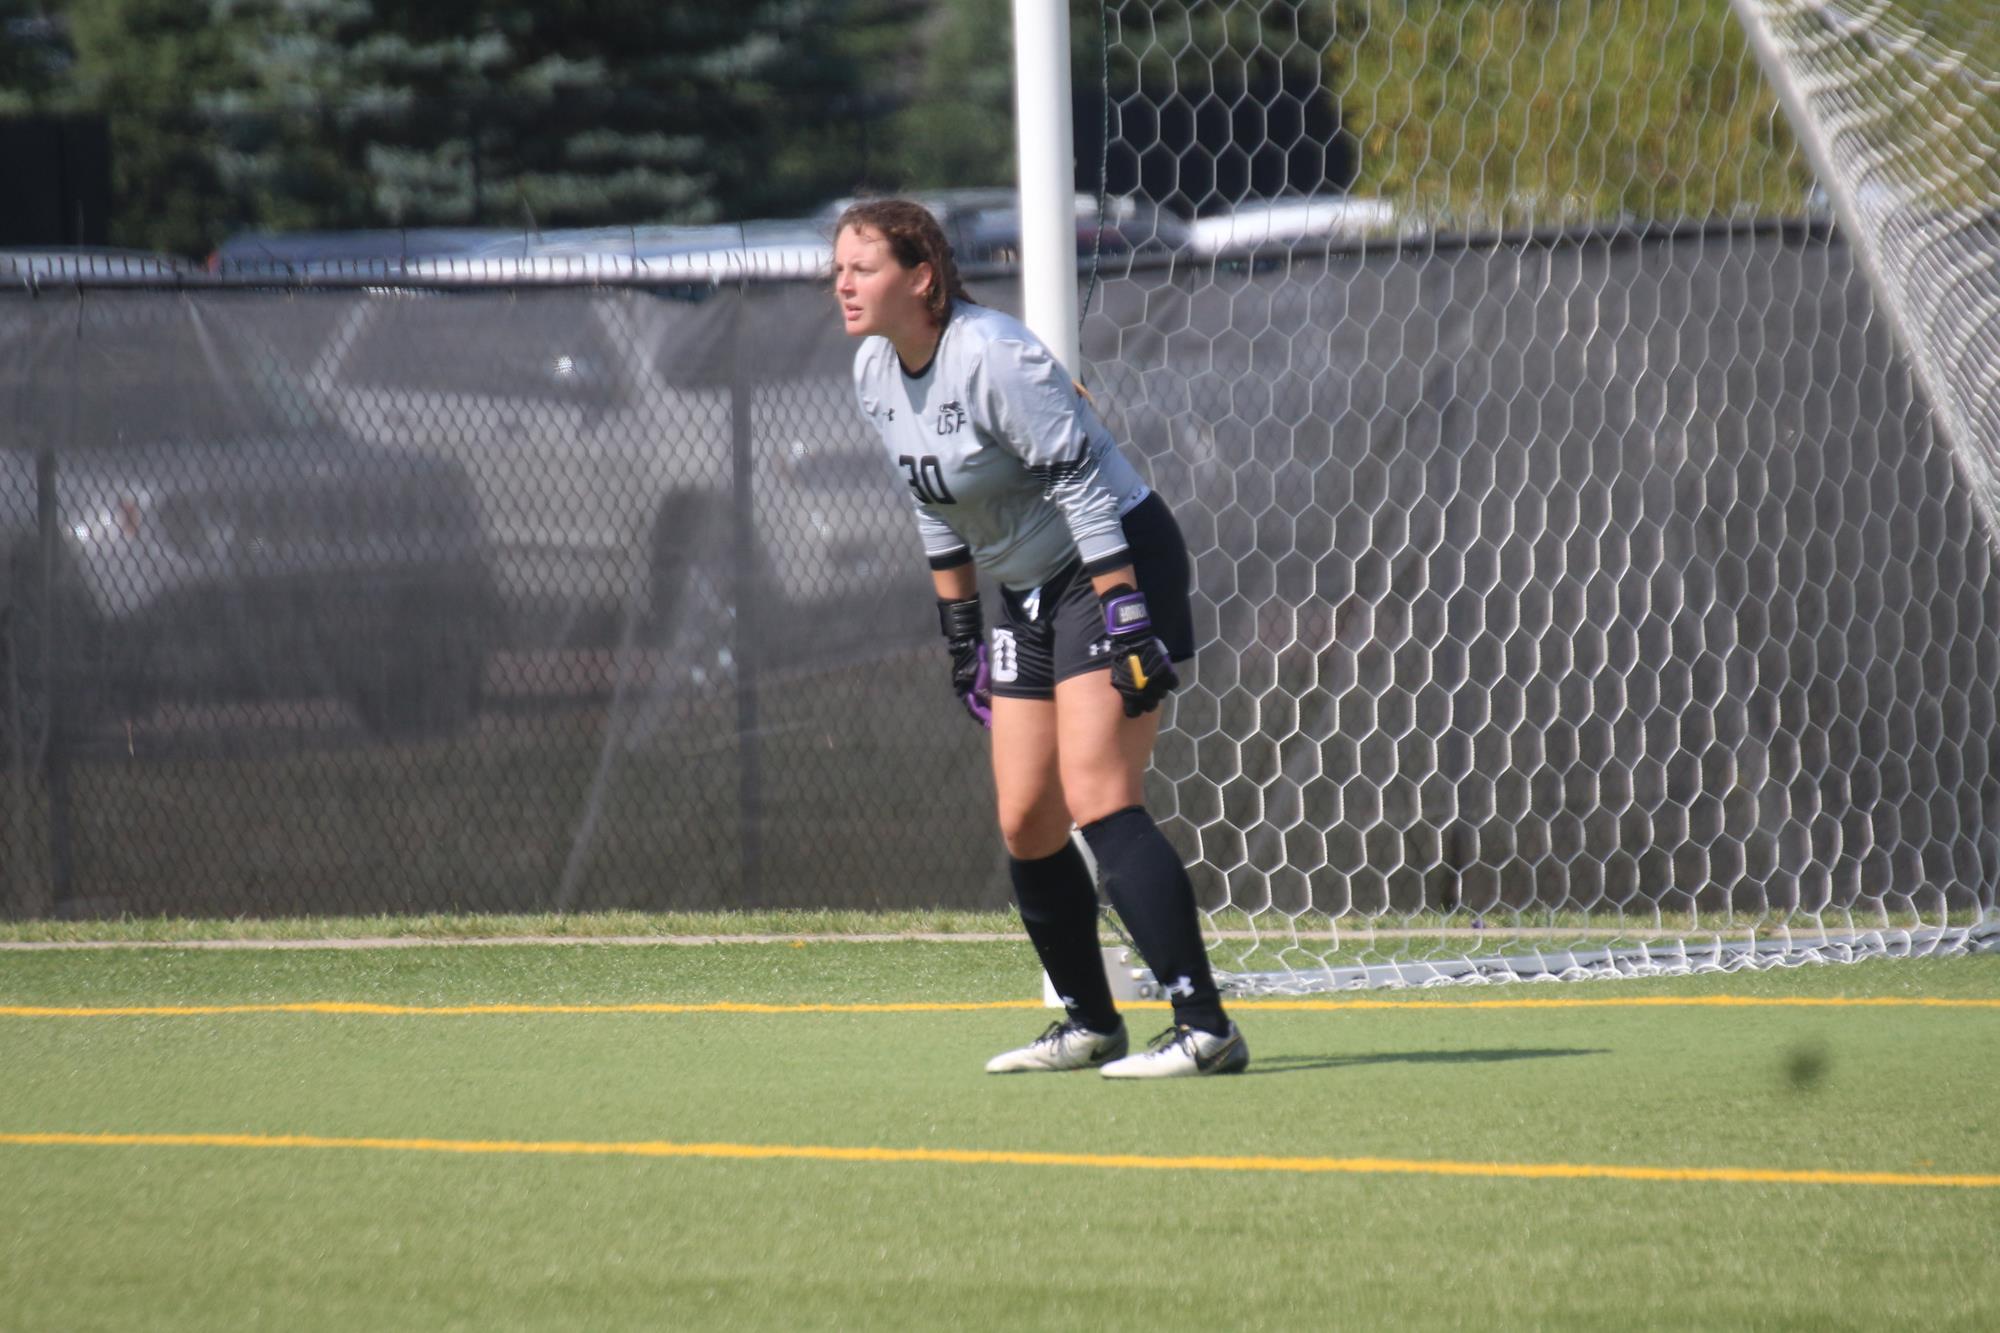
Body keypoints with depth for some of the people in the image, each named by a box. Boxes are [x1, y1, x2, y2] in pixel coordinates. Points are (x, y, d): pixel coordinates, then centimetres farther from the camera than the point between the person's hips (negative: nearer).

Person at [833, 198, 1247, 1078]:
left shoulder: (993, 359, -22)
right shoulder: (875, 374, 5)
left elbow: (1082, 485, -23)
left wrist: (1125, 623, -26)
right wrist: (959, 628, 18)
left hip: (1118, 565, -9)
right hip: (1030, 593, 9)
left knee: (1098, 801, -19)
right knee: (1025, 825, 6)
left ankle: (1205, 1028, -23)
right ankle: (1090, 1025, 21)